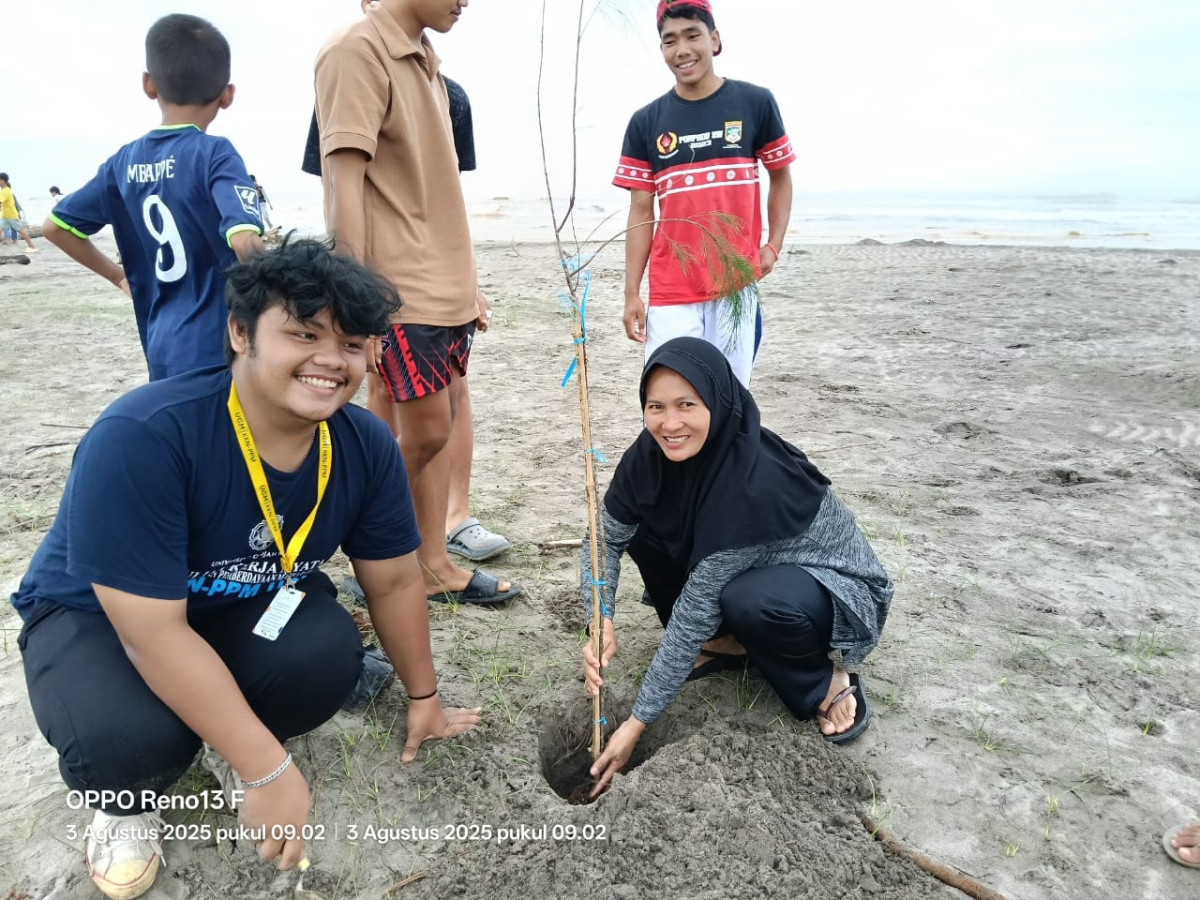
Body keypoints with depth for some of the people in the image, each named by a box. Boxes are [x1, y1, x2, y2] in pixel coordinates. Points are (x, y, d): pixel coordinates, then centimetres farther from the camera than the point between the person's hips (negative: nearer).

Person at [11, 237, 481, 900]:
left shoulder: (365, 445, -18)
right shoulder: (142, 437, -35)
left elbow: (395, 580, -5)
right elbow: (156, 633, -34)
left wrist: (422, 697, 5)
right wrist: (268, 772, -31)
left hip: (248, 606, 4)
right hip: (95, 615, -3)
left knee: (330, 656, -27)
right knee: (132, 739, -33)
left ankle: (231, 739, 9)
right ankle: (126, 802, 7)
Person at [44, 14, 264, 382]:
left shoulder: (126, 161, 8)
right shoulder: (214, 154, -11)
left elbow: (56, 226, 15)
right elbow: (245, 241, -26)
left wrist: (120, 276, 21)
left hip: (162, 345, 7)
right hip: (217, 350, -6)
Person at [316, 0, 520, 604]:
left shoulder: (423, 61, 17)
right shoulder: (359, 51, -10)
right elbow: (343, 186, -17)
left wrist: (466, 280, 19)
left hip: (447, 286, 9)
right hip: (401, 290, -9)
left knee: (437, 426, 10)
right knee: (425, 433, -5)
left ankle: (435, 567, 20)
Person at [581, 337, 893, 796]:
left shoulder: (755, 483, -36)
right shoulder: (654, 453, -16)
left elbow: (696, 608, -32)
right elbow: (606, 537, -6)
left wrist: (638, 723, -25)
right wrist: (602, 623, -24)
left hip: (839, 595, -6)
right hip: (742, 569, 7)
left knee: (751, 601, -39)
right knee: (644, 526, -11)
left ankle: (825, 680, -7)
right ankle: (728, 644, 5)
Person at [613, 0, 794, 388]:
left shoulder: (755, 103, 3)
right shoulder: (646, 122, 5)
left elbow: (780, 178, 14)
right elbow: (641, 212, 6)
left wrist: (774, 246, 0)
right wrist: (632, 292, 1)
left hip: (737, 283, 0)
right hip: (671, 292, 1)